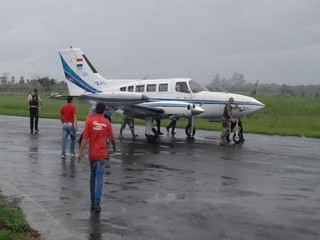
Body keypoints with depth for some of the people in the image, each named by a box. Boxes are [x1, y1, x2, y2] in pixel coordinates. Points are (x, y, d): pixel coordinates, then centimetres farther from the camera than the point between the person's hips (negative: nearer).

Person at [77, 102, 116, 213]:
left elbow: (85, 138, -8)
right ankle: (97, 203, -11)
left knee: (92, 176, 16)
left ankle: (93, 201, 24)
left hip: (92, 154, 1)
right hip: (102, 154, -1)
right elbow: (111, 138, 9)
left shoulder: (90, 120, -4)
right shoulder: (107, 122, -2)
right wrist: (114, 148, 29)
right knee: (99, 178, -3)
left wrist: (80, 153, -5)